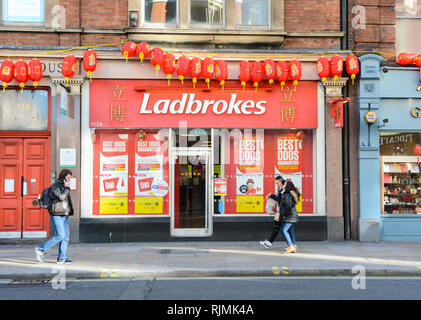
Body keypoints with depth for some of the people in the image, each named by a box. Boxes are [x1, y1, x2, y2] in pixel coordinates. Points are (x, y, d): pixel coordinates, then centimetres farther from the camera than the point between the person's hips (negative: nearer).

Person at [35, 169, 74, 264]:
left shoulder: (64, 186, 18)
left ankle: (61, 258, 5)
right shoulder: (55, 186, -9)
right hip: (57, 215, -9)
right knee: (60, 236, -13)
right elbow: (61, 197, -23)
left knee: (66, 237, 3)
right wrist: (67, 188, -12)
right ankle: (40, 249, -1)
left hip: (64, 215, 9)